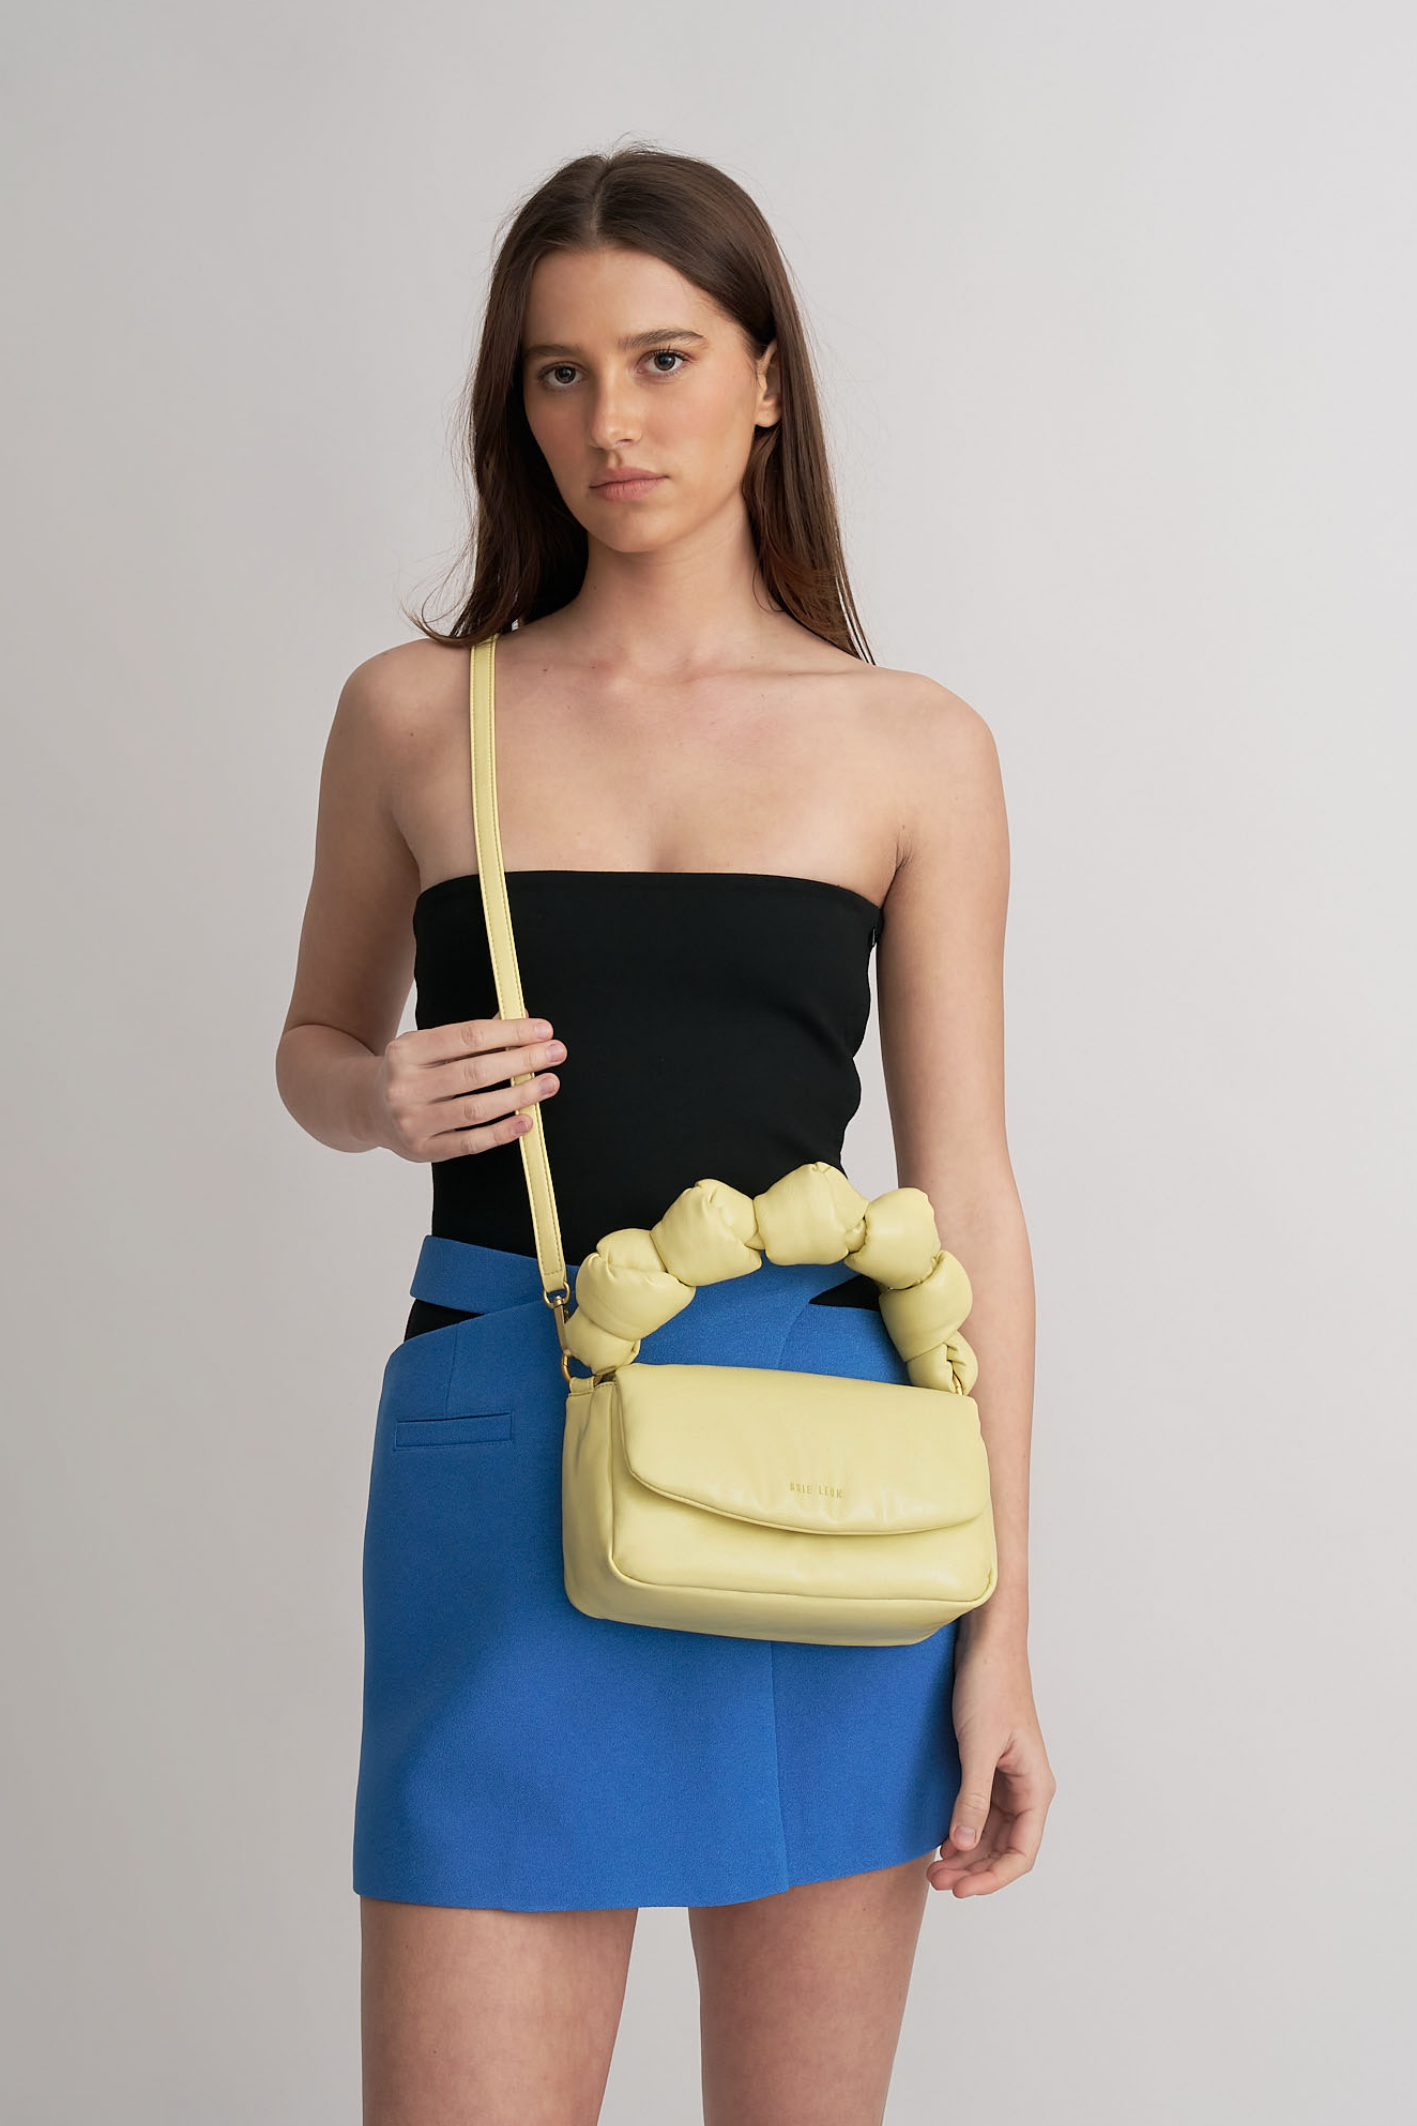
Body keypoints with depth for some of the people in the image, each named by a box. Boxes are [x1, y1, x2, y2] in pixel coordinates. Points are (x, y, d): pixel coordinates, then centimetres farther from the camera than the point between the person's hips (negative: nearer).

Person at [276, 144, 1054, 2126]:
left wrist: (1004, 1629, 0)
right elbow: (316, 1041, 19)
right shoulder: (414, 711, 6)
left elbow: (968, 1199, 3)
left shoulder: (914, 747, 3)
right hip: (498, 1435, 0)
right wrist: (385, 1101, -6)